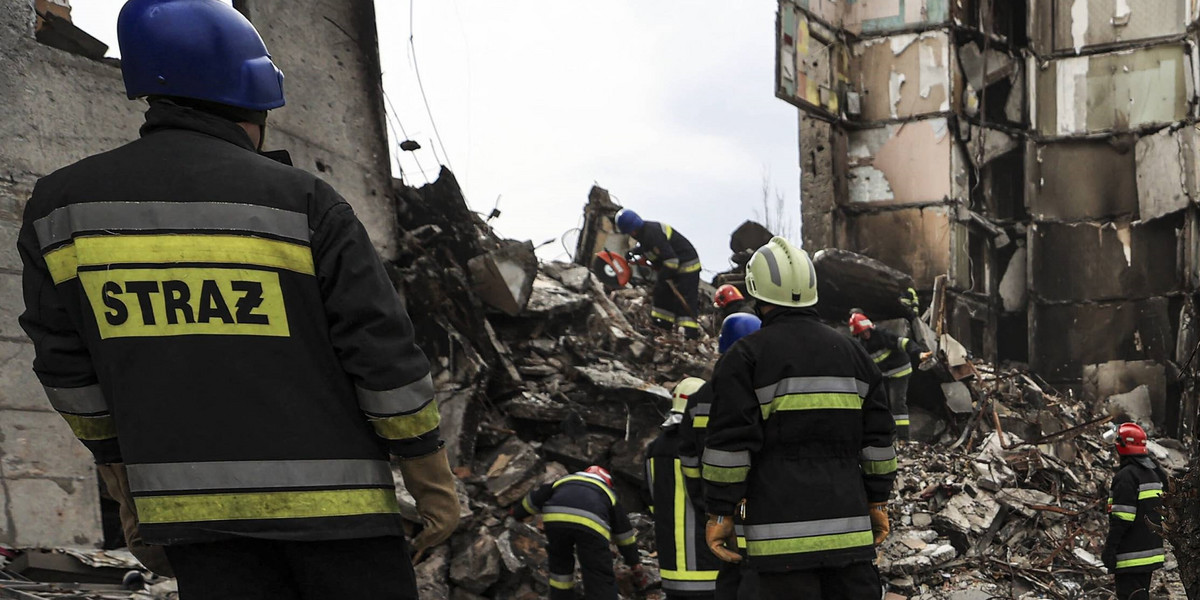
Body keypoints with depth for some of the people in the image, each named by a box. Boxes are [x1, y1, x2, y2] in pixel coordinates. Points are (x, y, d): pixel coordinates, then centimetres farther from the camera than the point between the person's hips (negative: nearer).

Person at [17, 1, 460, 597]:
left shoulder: (61, 206, 3)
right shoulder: (302, 202, -7)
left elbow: (69, 368, 9)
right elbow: (385, 354, -8)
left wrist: (127, 479, 20)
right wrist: (435, 484, 0)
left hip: (194, 503, 3)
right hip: (330, 496, -3)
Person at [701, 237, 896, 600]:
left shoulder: (746, 356, -3)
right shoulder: (851, 353, 14)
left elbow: (730, 442, -8)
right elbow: (877, 437, 15)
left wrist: (719, 513, -3)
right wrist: (878, 502, 21)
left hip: (783, 529, -4)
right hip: (849, 526, 5)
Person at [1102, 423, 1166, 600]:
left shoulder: (1126, 476, -17)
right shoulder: (1154, 473, 14)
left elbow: (1122, 518, -22)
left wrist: (1109, 548, -18)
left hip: (1130, 554, -10)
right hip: (1151, 550, 10)